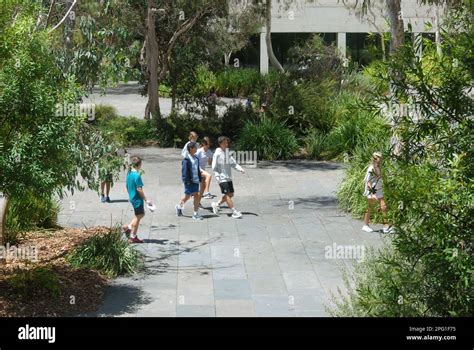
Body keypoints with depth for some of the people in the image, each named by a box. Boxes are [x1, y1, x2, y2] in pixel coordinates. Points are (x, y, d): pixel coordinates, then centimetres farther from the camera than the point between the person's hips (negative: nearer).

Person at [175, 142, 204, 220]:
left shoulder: (196, 159, 10)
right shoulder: (186, 160, -13)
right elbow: (184, 172, -14)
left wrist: (199, 179, 12)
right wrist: (187, 181, -18)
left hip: (196, 181, 6)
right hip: (189, 182, -6)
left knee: (196, 196, 3)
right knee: (187, 196, 6)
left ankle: (195, 213, 7)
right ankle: (179, 206, 32)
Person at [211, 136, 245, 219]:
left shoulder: (227, 152, 13)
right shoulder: (217, 154, -9)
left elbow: (233, 162, 11)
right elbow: (214, 167, -9)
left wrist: (240, 169, -5)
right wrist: (217, 176, -19)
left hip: (228, 177, 8)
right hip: (222, 178, -8)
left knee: (231, 194, 9)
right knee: (228, 194, -9)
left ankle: (217, 204, 25)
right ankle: (234, 212, -8)